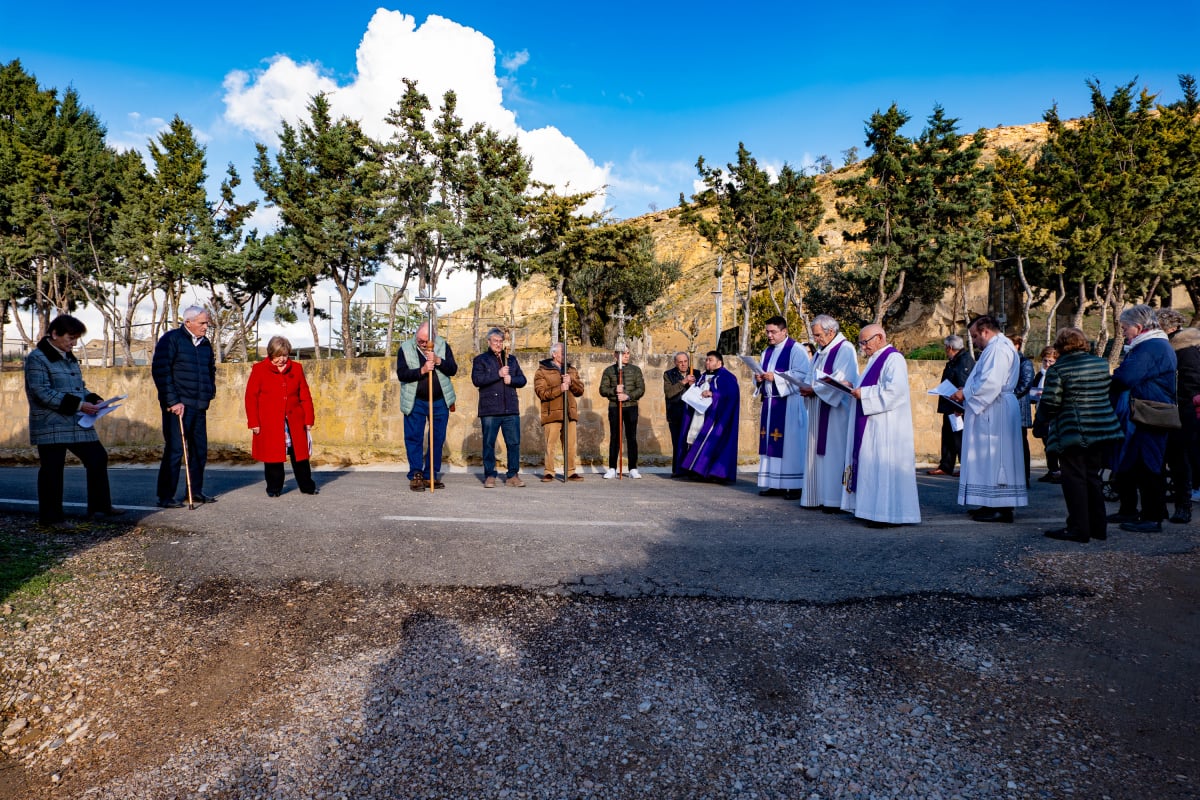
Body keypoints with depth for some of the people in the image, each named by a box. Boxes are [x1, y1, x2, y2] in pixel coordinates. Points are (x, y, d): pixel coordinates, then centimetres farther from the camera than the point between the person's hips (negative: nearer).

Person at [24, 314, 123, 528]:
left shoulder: (68, 358, 18)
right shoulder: (37, 358, -8)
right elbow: (42, 393, -17)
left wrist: (94, 399, 3)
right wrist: (77, 404, -22)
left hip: (78, 424, 8)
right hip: (51, 426, -8)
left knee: (98, 458, 8)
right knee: (52, 470, 0)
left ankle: (100, 507, 19)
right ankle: (51, 517, 10)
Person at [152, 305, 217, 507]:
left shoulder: (205, 343, 15)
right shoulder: (171, 339, -6)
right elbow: (160, 370, -12)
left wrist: (210, 392, 16)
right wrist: (172, 401, -16)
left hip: (199, 407, 7)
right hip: (178, 406, -7)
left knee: (200, 450, 11)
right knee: (174, 450, -6)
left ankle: (195, 491, 22)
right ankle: (165, 496, 1)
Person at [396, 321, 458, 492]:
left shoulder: (443, 346, 1)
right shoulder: (405, 349, -4)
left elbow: (453, 369, -5)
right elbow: (401, 374, -12)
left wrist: (438, 361, -22)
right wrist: (421, 370, -25)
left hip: (440, 401, 2)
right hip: (415, 402, -2)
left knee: (438, 439, 4)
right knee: (413, 438, -3)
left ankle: (431, 476, 13)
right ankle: (415, 476, 4)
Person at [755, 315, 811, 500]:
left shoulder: (796, 350, -6)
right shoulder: (767, 352, 18)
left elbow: (802, 375, -16)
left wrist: (775, 377, -20)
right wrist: (759, 378, -1)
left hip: (789, 403, -7)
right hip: (770, 402, 7)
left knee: (790, 442, -8)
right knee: (771, 442, 5)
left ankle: (794, 485, -3)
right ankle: (774, 484, 10)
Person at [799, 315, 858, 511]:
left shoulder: (845, 349, -10)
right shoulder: (821, 352, 18)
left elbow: (841, 380, -19)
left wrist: (813, 390, -15)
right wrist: (808, 389, -2)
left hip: (836, 410, -9)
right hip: (818, 410, 9)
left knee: (834, 452, -7)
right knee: (818, 452, 7)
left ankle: (835, 499, -3)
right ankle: (819, 497, 12)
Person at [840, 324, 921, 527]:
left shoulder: (894, 359, -12)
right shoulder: (876, 359, 20)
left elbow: (895, 390, -23)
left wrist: (863, 394, -18)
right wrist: (854, 387, 6)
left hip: (887, 425, -10)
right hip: (872, 425, 10)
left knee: (885, 466, -9)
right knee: (872, 466, 10)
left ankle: (889, 514, -5)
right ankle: (875, 509, 14)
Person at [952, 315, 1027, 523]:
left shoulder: (998, 348, -14)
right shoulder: (997, 347, 20)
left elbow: (990, 382, -24)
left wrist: (965, 394, -13)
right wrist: (966, 392, 13)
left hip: (995, 412, -11)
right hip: (990, 411, 11)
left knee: (993, 457, -8)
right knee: (991, 459, 11)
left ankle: (1001, 508, -5)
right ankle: (994, 505, 15)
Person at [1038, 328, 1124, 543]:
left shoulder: (1058, 369, -12)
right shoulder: (1102, 364, 7)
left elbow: (1049, 405, -13)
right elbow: (1105, 394, 18)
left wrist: (1043, 415, 7)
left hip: (1072, 432, -6)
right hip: (1103, 430, 6)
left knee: (1074, 479, 0)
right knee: (1092, 477, 15)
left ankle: (1078, 529, 2)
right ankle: (1098, 526, 20)